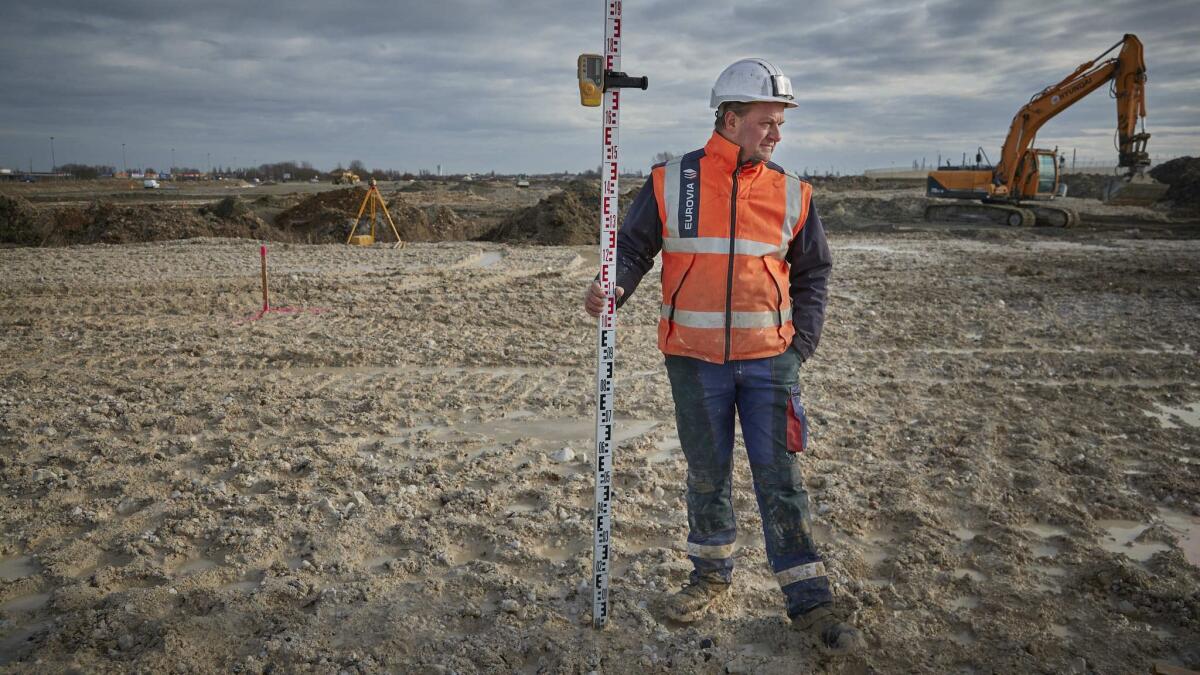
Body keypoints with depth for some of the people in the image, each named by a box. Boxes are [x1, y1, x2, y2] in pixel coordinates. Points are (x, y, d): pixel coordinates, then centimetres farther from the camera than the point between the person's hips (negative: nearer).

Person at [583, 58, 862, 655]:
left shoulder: (791, 194, 3)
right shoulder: (670, 182, -2)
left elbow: (812, 273, 11)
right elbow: (633, 247, 3)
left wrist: (800, 346, 2)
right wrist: (612, 289, -18)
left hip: (769, 360, 1)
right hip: (695, 360, 0)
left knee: (780, 477, 3)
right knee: (708, 474, 14)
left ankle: (809, 600, 15)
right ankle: (712, 575, 34)